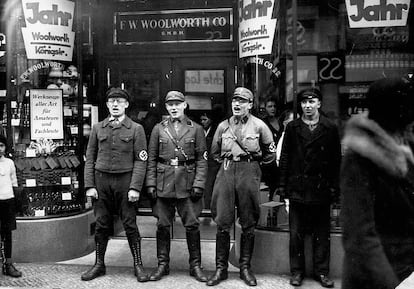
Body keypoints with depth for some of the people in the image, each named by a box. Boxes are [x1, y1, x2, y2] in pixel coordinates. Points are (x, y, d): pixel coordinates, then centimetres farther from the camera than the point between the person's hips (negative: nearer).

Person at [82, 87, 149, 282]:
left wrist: (135, 187, -11)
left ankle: (138, 265, 12)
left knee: (130, 224, 1)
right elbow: (90, 158, 9)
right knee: (101, 224, 8)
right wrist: (89, 185, 0)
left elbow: (141, 161, -3)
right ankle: (99, 265, 21)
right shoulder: (98, 128, 9)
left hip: (125, 180, -2)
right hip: (101, 180, 3)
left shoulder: (136, 129, 1)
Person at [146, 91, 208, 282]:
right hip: (163, 183, 1)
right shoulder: (158, 129, 8)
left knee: (192, 225, 2)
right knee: (162, 225, 6)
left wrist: (198, 184, -8)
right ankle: (162, 265, 19)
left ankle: (195, 265, 15)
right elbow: (151, 159, 7)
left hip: (187, 183, -1)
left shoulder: (196, 129, 4)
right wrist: (151, 184, 0)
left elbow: (202, 159, 1)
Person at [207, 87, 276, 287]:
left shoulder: (259, 126, 1)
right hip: (226, 173, 2)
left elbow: (270, 153, 11)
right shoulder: (223, 126, 8)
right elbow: (215, 152, 21)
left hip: (249, 174, -2)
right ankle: (221, 268, 9)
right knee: (222, 223, -1)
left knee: (248, 224, 5)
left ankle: (245, 268, 16)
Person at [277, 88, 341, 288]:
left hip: (321, 188, 0)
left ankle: (321, 271, 19)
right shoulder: (292, 127, 6)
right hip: (297, 188, 0)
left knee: (322, 234, 7)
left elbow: (336, 160, 4)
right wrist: (283, 185, 1)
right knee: (296, 233, 5)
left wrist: (335, 187, -1)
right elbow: (284, 158, 6)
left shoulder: (330, 129, 4)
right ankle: (297, 271, 17)